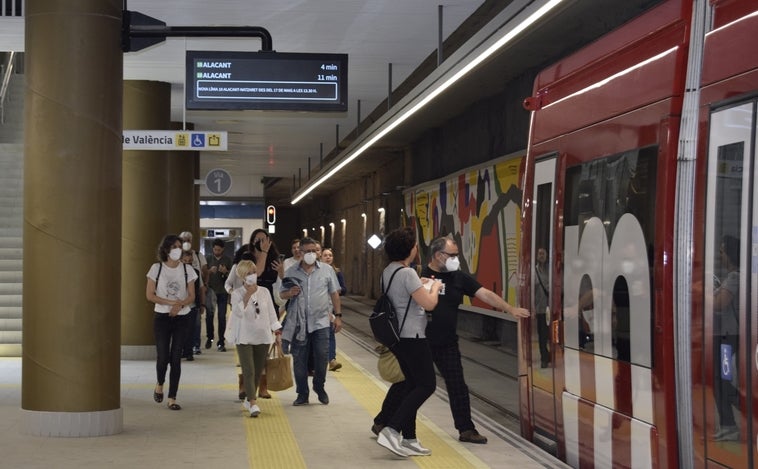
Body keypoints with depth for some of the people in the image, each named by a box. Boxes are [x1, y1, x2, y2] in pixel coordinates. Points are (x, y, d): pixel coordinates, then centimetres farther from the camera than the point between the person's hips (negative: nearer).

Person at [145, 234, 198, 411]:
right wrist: (171, 302, -14)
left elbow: (191, 297, 2)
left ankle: (172, 398, 4)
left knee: (176, 358, -1)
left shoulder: (187, 269, 3)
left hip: (182, 318, 1)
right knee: (163, 356, -5)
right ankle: (160, 385, 27)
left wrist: (180, 305, -19)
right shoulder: (157, 268, -1)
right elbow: (149, 295, -4)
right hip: (162, 317, -1)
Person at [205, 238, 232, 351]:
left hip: (222, 292, -1)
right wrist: (210, 271, -16)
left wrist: (226, 272, -15)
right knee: (209, 315, 6)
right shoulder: (208, 259, 6)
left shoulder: (227, 260, 5)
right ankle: (209, 338, 26)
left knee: (222, 317, -2)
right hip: (210, 291, 1)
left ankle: (221, 342, 2)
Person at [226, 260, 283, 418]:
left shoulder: (264, 292, 6)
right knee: (249, 371, -13)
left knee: (258, 371, 10)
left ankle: (248, 400, 26)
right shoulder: (237, 294, -3)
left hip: (263, 337, 4)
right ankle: (253, 403, -18)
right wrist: (247, 295, -20)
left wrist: (277, 332, 7)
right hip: (244, 338, -4)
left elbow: (271, 313, 11)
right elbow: (238, 312, -18)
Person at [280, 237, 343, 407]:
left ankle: (319, 387, 22)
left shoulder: (327, 270, 5)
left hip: (321, 321, -1)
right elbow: (282, 295, 10)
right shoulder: (291, 272, 5)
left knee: (321, 357, -3)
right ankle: (302, 394, 15)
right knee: (299, 359, 3)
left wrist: (338, 316, 2)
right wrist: (290, 293, -13)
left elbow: (334, 294, 8)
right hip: (299, 322, 1)